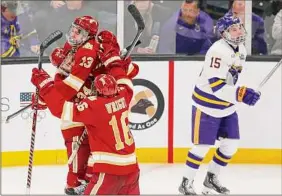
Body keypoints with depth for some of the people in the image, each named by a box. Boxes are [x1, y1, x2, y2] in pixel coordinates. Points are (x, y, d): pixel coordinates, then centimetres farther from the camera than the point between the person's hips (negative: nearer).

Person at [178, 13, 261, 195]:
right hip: (207, 105, -8)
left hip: (227, 106, 8)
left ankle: (211, 178, 24)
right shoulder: (218, 51, -25)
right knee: (203, 146, -4)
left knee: (231, 143, 8)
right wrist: (240, 94, -37)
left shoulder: (241, 49, 5)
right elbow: (215, 84, -31)